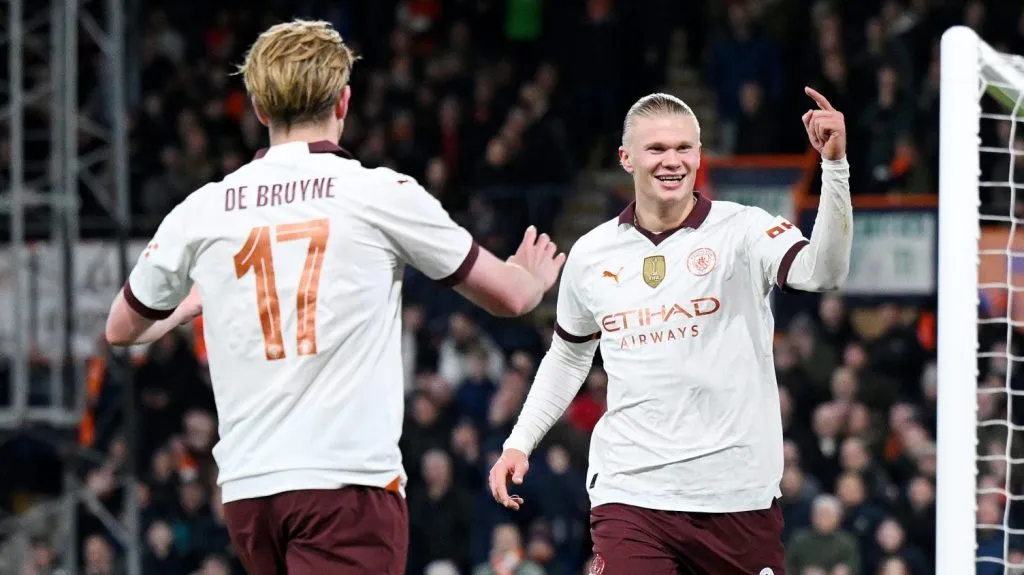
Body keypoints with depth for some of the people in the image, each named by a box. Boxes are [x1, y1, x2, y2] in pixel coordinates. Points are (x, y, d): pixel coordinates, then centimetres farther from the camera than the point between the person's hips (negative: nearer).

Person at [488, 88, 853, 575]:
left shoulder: (742, 230, -3)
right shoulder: (591, 255, 8)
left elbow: (823, 273, -22)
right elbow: (568, 357, 24)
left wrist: (834, 165, -33)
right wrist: (519, 443, 17)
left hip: (739, 496, -1)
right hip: (631, 494, 1)